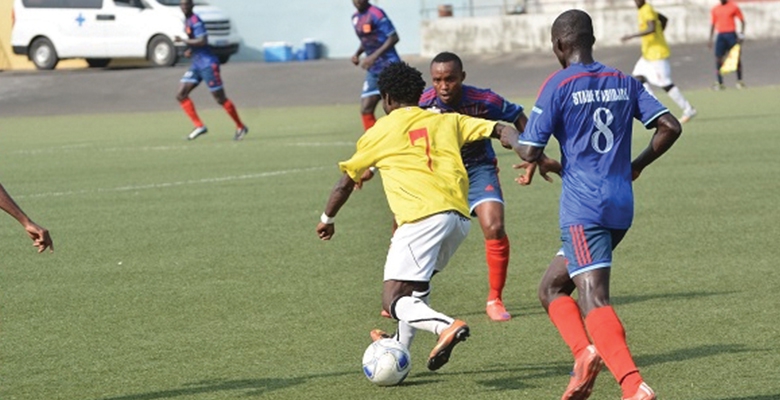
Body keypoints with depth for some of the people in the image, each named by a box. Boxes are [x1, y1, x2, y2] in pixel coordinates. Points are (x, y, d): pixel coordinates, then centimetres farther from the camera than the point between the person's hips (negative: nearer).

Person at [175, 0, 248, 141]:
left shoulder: (195, 21, -15)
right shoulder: (186, 21, 14)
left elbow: (202, 41, -25)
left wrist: (183, 41, -19)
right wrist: (191, 49, 10)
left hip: (207, 64, -9)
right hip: (196, 64, 9)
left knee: (220, 99, -3)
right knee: (181, 95, -2)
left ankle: (240, 127, 11)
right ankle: (199, 126, -3)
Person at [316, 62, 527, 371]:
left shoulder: (379, 132, 14)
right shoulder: (447, 121, 22)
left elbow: (345, 184, 24)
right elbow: (502, 130, 12)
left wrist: (327, 219, 38)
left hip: (423, 217, -6)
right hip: (459, 216, 6)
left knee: (393, 301, -8)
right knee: (417, 281, 31)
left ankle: (446, 326, -34)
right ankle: (402, 346, 36)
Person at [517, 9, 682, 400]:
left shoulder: (558, 85, -6)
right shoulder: (624, 82, 11)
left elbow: (528, 150, -10)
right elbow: (670, 127, 7)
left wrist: (547, 163, 13)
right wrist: (637, 165, 19)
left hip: (582, 208, -7)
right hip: (622, 207, 7)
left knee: (594, 299, -14)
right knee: (551, 287, 19)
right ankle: (587, 352, 0)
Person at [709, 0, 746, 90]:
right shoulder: (715, 10, 11)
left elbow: (742, 21, 4)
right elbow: (712, 24, 17)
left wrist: (741, 34, -8)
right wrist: (710, 39, 12)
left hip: (731, 34, -3)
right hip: (720, 35, 3)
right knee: (718, 58, -5)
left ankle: (739, 81, 9)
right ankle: (719, 83, -2)